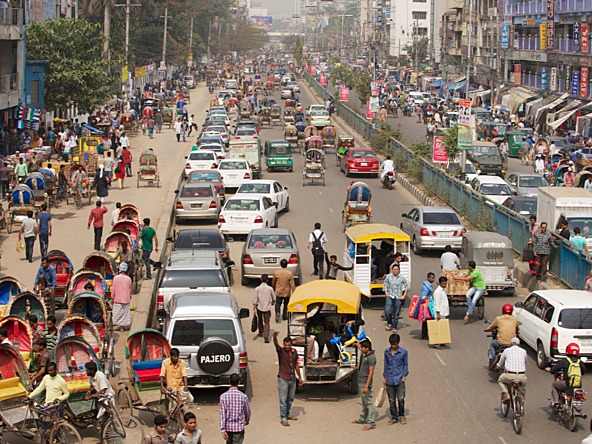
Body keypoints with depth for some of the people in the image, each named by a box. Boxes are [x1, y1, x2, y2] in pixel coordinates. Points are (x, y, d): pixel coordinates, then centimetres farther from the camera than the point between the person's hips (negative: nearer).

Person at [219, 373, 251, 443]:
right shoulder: (243, 396, -12)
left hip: (228, 427, 2)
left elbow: (222, 415, -11)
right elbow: (247, 411, 2)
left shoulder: (223, 396, -10)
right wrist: (247, 421, 24)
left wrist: (222, 430, -9)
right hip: (239, 427, -2)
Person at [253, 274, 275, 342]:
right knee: (266, 322, 0)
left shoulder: (257, 289, -9)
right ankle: (266, 337, -11)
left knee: (260, 321, 22)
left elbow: (255, 300, -9)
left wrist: (254, 309, -3)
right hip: (267, 308, -1)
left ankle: (261, 333, 38)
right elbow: (274, 299, 4)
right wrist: (272, 303, 27)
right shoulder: (270, 289, -8)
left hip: (259, 308, 1)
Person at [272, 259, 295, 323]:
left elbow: (273, 282, 4)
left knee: (278, 304, 7)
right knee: (286, 304, 18)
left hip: (278, 292, 0)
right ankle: (284, 316, 27)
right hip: (287, 292, 0)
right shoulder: (290, 273, -14)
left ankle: (277, 313, -19)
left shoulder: (276, 272, -9)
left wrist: (274, 289, 22)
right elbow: (292, 284, -13)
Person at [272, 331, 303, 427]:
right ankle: (283, 419, 4)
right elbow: (276, 345, -34)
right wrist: (275, 337, -57)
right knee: (283, 400, -1)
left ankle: (287, 415, 32)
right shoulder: (281, 351, -12)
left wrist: (300, 377, 18)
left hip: (292, 379, 5)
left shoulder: (294, 352, 3)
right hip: (283, 379, -5)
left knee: (290, 399, 17)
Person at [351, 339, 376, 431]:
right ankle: (362, 419, 33)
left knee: (369, 403, -7)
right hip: (361, 382, 10)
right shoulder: (365, 354, 7)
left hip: (365, 383, -10)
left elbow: (371, 372, -24)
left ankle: (371, 423, -6)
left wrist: (366, 386, -25)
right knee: (364, 402, 21)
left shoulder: (371, 357, -21)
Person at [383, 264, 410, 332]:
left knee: (396, 313, 2)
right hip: (390, 296, 0)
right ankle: (389, 323, 11)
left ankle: (394, 327, 13)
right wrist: (386, 294, 0)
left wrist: (404, 296, 2)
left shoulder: (402, 277, 1)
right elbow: (385, 286, 12)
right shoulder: (388, 277, 2)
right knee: (387, 311, -14)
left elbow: (407, 287, 8)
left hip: (398, 298, 0)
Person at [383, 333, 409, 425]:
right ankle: (394, 417, 16)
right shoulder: (386, 352, 7)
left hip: (399, 379, -3)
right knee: (391, 400, 5)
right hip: (389, 380, 3)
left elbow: (406, 364, 6)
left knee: (401, 398, -10)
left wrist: (404, 376, -2)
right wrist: (385, 377, 11)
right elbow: (386, 365, 14)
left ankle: (401, 416, 10)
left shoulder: (403, 352, -1)